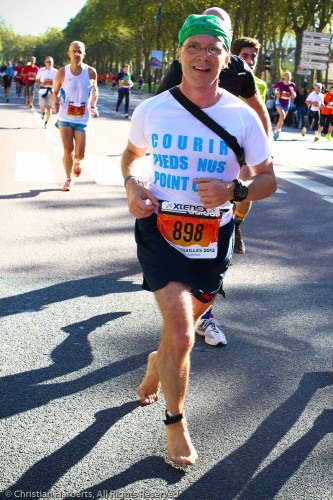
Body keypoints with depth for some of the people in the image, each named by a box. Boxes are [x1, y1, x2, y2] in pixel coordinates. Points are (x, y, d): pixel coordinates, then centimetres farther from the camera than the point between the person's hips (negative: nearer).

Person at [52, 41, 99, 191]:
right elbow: (55, 92, 7)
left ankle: (77, 162, 36)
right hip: (65, 118, 0)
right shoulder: (62, 72, -5)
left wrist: (93, 106, 1)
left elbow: (95, 90, 14)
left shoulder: (91, 72, -4)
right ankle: (68, 179, 20)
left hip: (82, 118, 0)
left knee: (80, 153, -3)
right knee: (68, 151, -1)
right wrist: (56, 103, -12)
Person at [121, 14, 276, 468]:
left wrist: (234, 191, -21)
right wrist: (131, 183, -5)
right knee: (182, 334, -13)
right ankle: (175, 422, 11)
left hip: (213, 236, 2)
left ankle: (159, 361, 55)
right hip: (158, 227, -1)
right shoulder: (151, 109, -4)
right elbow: (133, 152, 16)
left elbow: (268, 180, 0)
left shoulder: (242, 116, -7)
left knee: (184, 326, 19)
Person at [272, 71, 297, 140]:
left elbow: (294, 96, -1)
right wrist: (276, 93, -10)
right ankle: (278, 130, -11)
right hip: (279, 102, -4)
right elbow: (274, 88, 10)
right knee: (282, 115, -27)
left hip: (287, 104, 4)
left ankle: (276, 131, 30)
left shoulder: (292, 85, -4)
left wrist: (292, 91, -19)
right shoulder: (280, 83, -10)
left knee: (282, 119, 12)